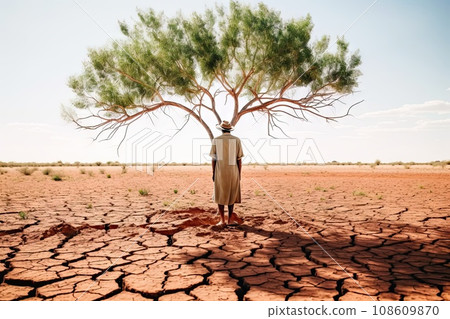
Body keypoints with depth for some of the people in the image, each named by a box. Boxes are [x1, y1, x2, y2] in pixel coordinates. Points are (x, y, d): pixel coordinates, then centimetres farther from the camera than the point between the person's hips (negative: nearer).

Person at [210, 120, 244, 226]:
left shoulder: (216, 140, -1)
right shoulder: (237, 140, -1)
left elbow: (213, 159, -2)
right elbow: (239, 160, -2)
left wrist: (213, 173, 5)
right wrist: (239, 174, 5)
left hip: (220, 172, -1)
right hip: (233, 172, 1)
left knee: (220, 196, 9)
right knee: (231, 196, 12)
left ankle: (222, 220, 6)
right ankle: (229, 220, 12)